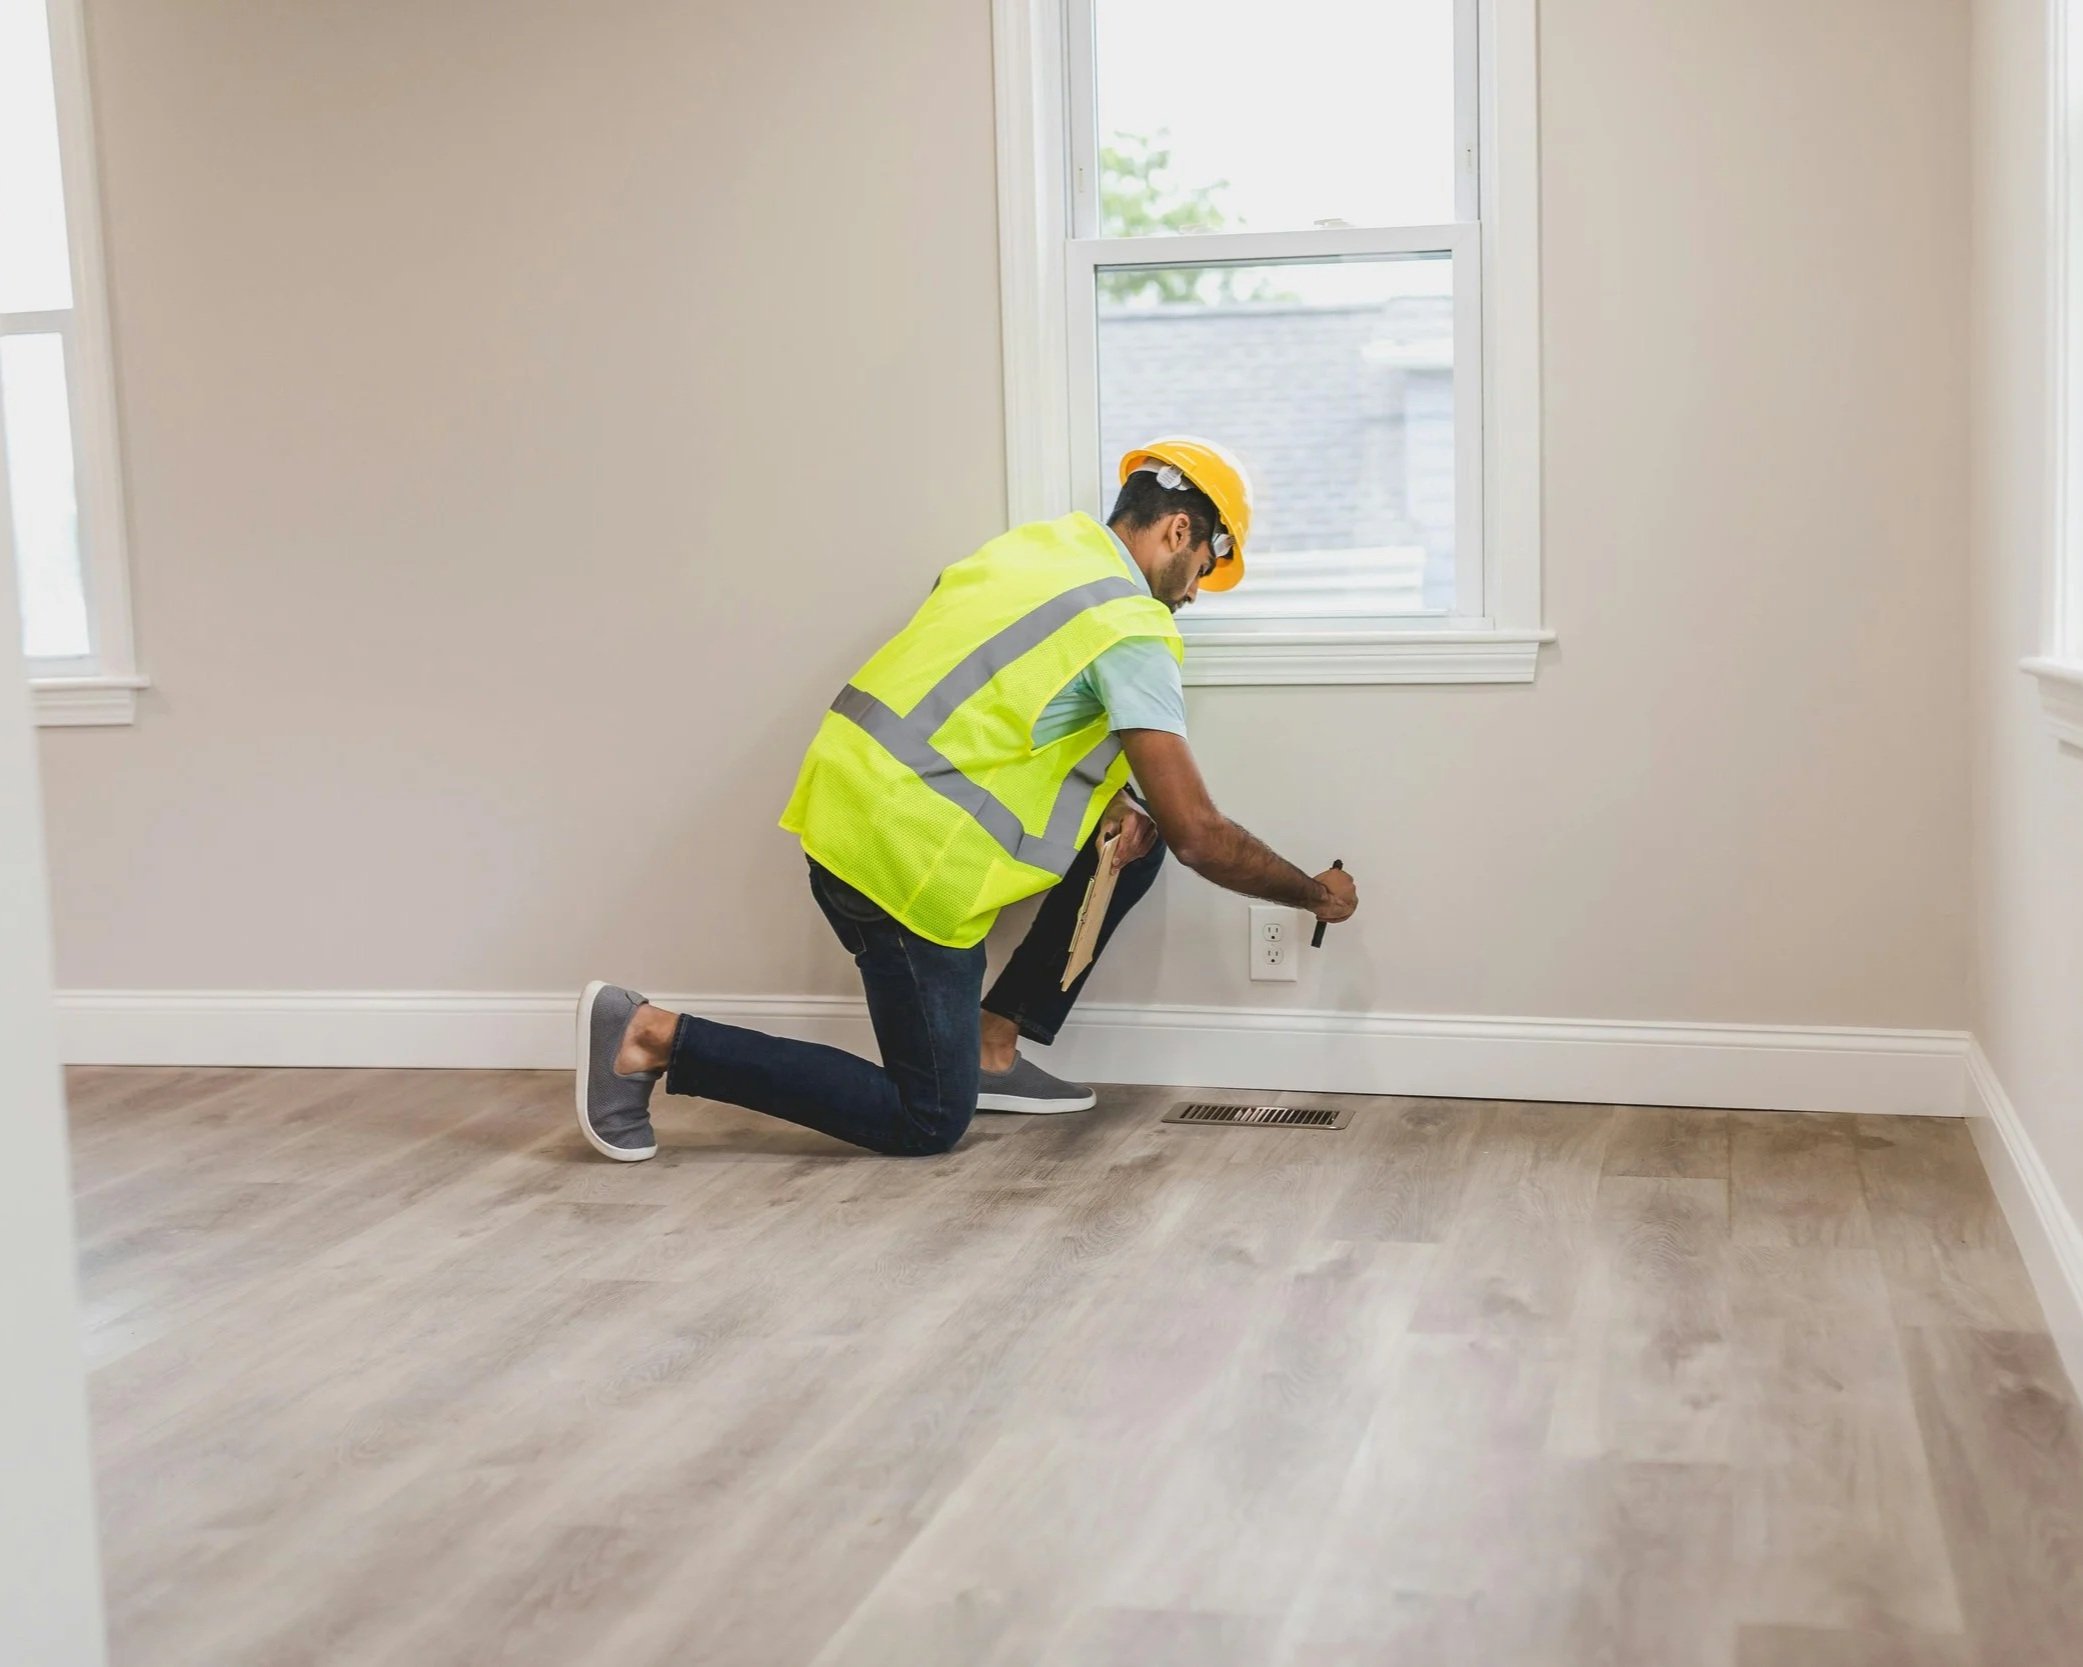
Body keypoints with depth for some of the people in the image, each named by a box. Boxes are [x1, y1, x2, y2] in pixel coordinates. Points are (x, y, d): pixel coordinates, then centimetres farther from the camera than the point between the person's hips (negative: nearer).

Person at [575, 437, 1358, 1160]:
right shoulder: (1131, 630, -11)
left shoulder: (1043, 543, 13)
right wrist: (1315, 893, 6)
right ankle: (656, 1037, -2)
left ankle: (993, 1047, 17)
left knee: (1132, 831, 14)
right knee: (926, 1122, 3)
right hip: (902, 854, -9)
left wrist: (1109, 801, 7)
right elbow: (1199, 835, -10)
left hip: (852, 797, 9)